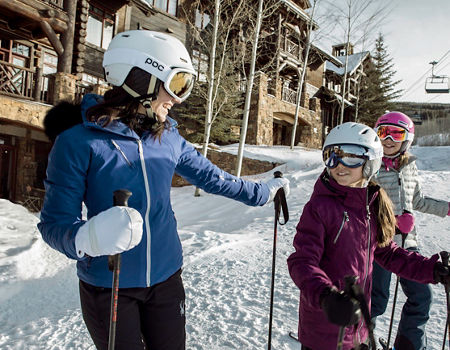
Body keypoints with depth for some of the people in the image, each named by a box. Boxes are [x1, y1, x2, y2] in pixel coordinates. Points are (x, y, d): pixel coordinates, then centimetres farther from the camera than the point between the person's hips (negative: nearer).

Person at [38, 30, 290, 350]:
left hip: (165, 278, 4)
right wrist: (87, 236, -37)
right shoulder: (79, 141, -15)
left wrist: (261, 192, 17)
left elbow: (210, 176, 10)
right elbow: (54, 221, -15)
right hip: (108, 288, -4)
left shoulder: (169, 139, -2)